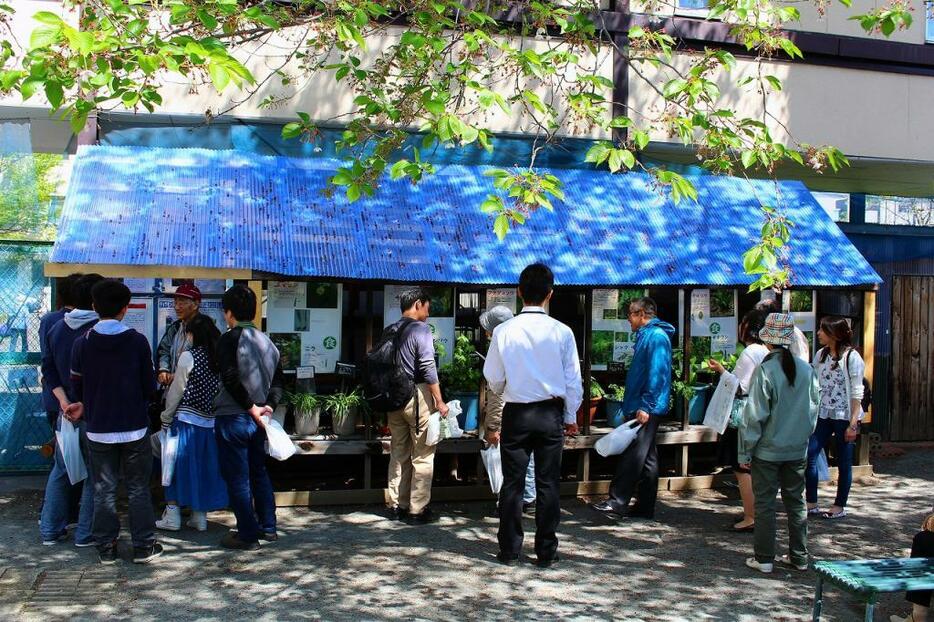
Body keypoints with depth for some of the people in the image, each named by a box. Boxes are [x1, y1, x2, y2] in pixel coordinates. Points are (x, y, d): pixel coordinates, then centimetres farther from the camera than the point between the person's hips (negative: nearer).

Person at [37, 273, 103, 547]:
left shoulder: (56, 329, 5)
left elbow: (48, 370, 5)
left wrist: (63, 400, -1)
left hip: (66, 412, 6)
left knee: (60, 470, 17)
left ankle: (50, 530, 23)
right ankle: (86, 533, 9)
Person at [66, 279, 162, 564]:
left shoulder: (82, 344, -6)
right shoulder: (138, 341, -10)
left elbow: (77, 388, 2)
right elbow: (150, 388, -5)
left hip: (98, 431, 1)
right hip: (134, 428, -1)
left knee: (103, 489, 12)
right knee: (138, 488, 9)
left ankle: (106, 547, 18)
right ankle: (144, 546, 12)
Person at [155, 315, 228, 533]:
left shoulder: (189, 356, -11)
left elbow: (176, 391, -6)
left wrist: (166, 418, 4)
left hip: (187, 420, -4)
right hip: (211, 422, 5)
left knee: (179, 464, 7)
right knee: (205, 466, 12)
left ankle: (172, 516, 11)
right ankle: (200, 516, 17)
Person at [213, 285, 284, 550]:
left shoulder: (229, 339, -13)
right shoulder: (266, 341, 9)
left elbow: (231, 379, -21)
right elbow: (278, 380, 8)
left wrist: (252, 407, -14)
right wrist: (268, 405, -2)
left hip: (232, 418, -7)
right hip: (256, 419, 7)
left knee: (237, 478, 2)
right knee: (259, 472, 19)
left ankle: (247, 535, 8)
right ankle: (268, 527, 27)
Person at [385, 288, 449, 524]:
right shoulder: (421, 329, -10)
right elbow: (428, 367, -16)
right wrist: (439, 401, -14)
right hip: (417, 395, -7)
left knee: (398, 453, 14)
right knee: (423, 455, 1)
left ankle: (397, 506, 19)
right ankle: (418, 509, 2)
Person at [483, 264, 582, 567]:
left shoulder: (504, 331, -7)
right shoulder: (562, 332, -6)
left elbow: (493, 378, 1)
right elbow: (573, 380, 0)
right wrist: (571, 416, 12)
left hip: (516, 414, 0)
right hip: (551, 414, 0)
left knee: (512, 482, 8)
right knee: (548, 483, 7)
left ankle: (509, 550, 14)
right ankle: (546, 551, 13)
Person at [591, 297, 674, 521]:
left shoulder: (656, 336, -14)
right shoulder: (646, 335, 18)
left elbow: (657, 374, -21)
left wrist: (646, 407, -23)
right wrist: (631, 406, 22)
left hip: (646, 409, -11)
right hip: (641, 407, 11)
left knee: (633, 455, -9)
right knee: (647, 458, 12)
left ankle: (618, 502, -7)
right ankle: (645, 507, 17)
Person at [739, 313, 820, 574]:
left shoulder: (765, 371, -17)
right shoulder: (806, 370, -2)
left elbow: (754, 416, -15)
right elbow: (814, 408, 8)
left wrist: (745, 452, -7)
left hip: (768, 450, -5)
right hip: (797, 450, 5)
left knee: (765, 503, 5)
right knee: (796, 502, 15)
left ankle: (764, 558, 10)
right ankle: (799, 557, 23)